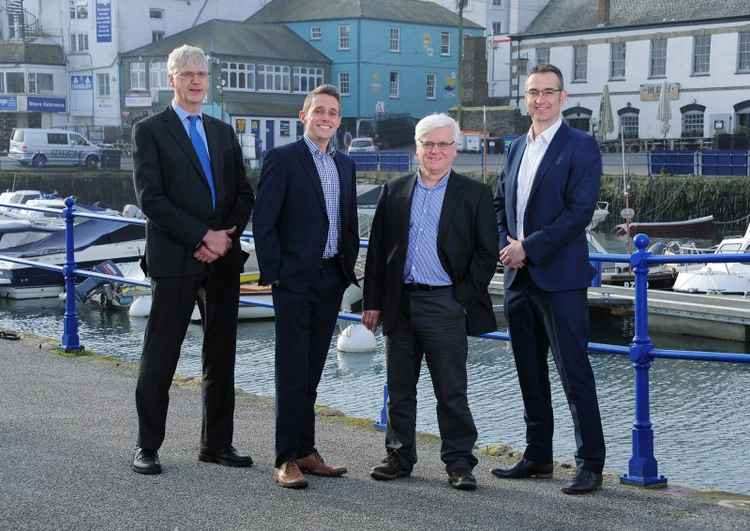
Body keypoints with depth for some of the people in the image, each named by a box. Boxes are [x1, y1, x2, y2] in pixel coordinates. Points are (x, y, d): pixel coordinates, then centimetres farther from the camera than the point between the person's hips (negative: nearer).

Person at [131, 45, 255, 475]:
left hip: (223, 258, 5)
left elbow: (244, 195, 12)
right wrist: (202, 236, -15)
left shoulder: (224, 133, 16)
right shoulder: (151, 131, 0)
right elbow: (151, 198, -10)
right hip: (175, 260, -5)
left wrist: (226, 236, -6)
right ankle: (148, 446, 9)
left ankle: (217, 443, 18)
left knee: (222, 356, 9)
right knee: (161, 356, -1)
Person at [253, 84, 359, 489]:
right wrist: (273, 273, -13)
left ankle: (305, 451, 18)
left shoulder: (345, 165, 14)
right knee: (292, 372, -4)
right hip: (295, 280, -6)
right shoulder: (282, 159, -6)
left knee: (311, 372, 11)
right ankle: (287, 459, 0)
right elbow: (263, 222, -9)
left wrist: (348, 270, 12)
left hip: (331, 280, 6)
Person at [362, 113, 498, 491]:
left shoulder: (474, 195, 3)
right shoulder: (394, 191, 10)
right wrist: (373, 302, 6)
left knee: (452, 391, 1)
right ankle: (400, 456, 21)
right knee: (399, 389, 10)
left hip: (445, 304, -3)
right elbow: (378, 249, 11)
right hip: (400, 303, 3)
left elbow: (487, 251, 1)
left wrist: (465, 298, -6)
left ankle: (459, 461, 9)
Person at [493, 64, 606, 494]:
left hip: (559, 278, -7)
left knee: (575, 373, -5)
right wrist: (506, 245, 2)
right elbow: (500, 203, 21)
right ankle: (538, 457, 24)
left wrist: (529, 248, -16)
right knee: (530, 372, 13)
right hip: (520, 278, 7)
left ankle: (591, 464, 2)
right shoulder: (518, 147, 15)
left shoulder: (581, 147, -6)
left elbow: (580, 211, -15)